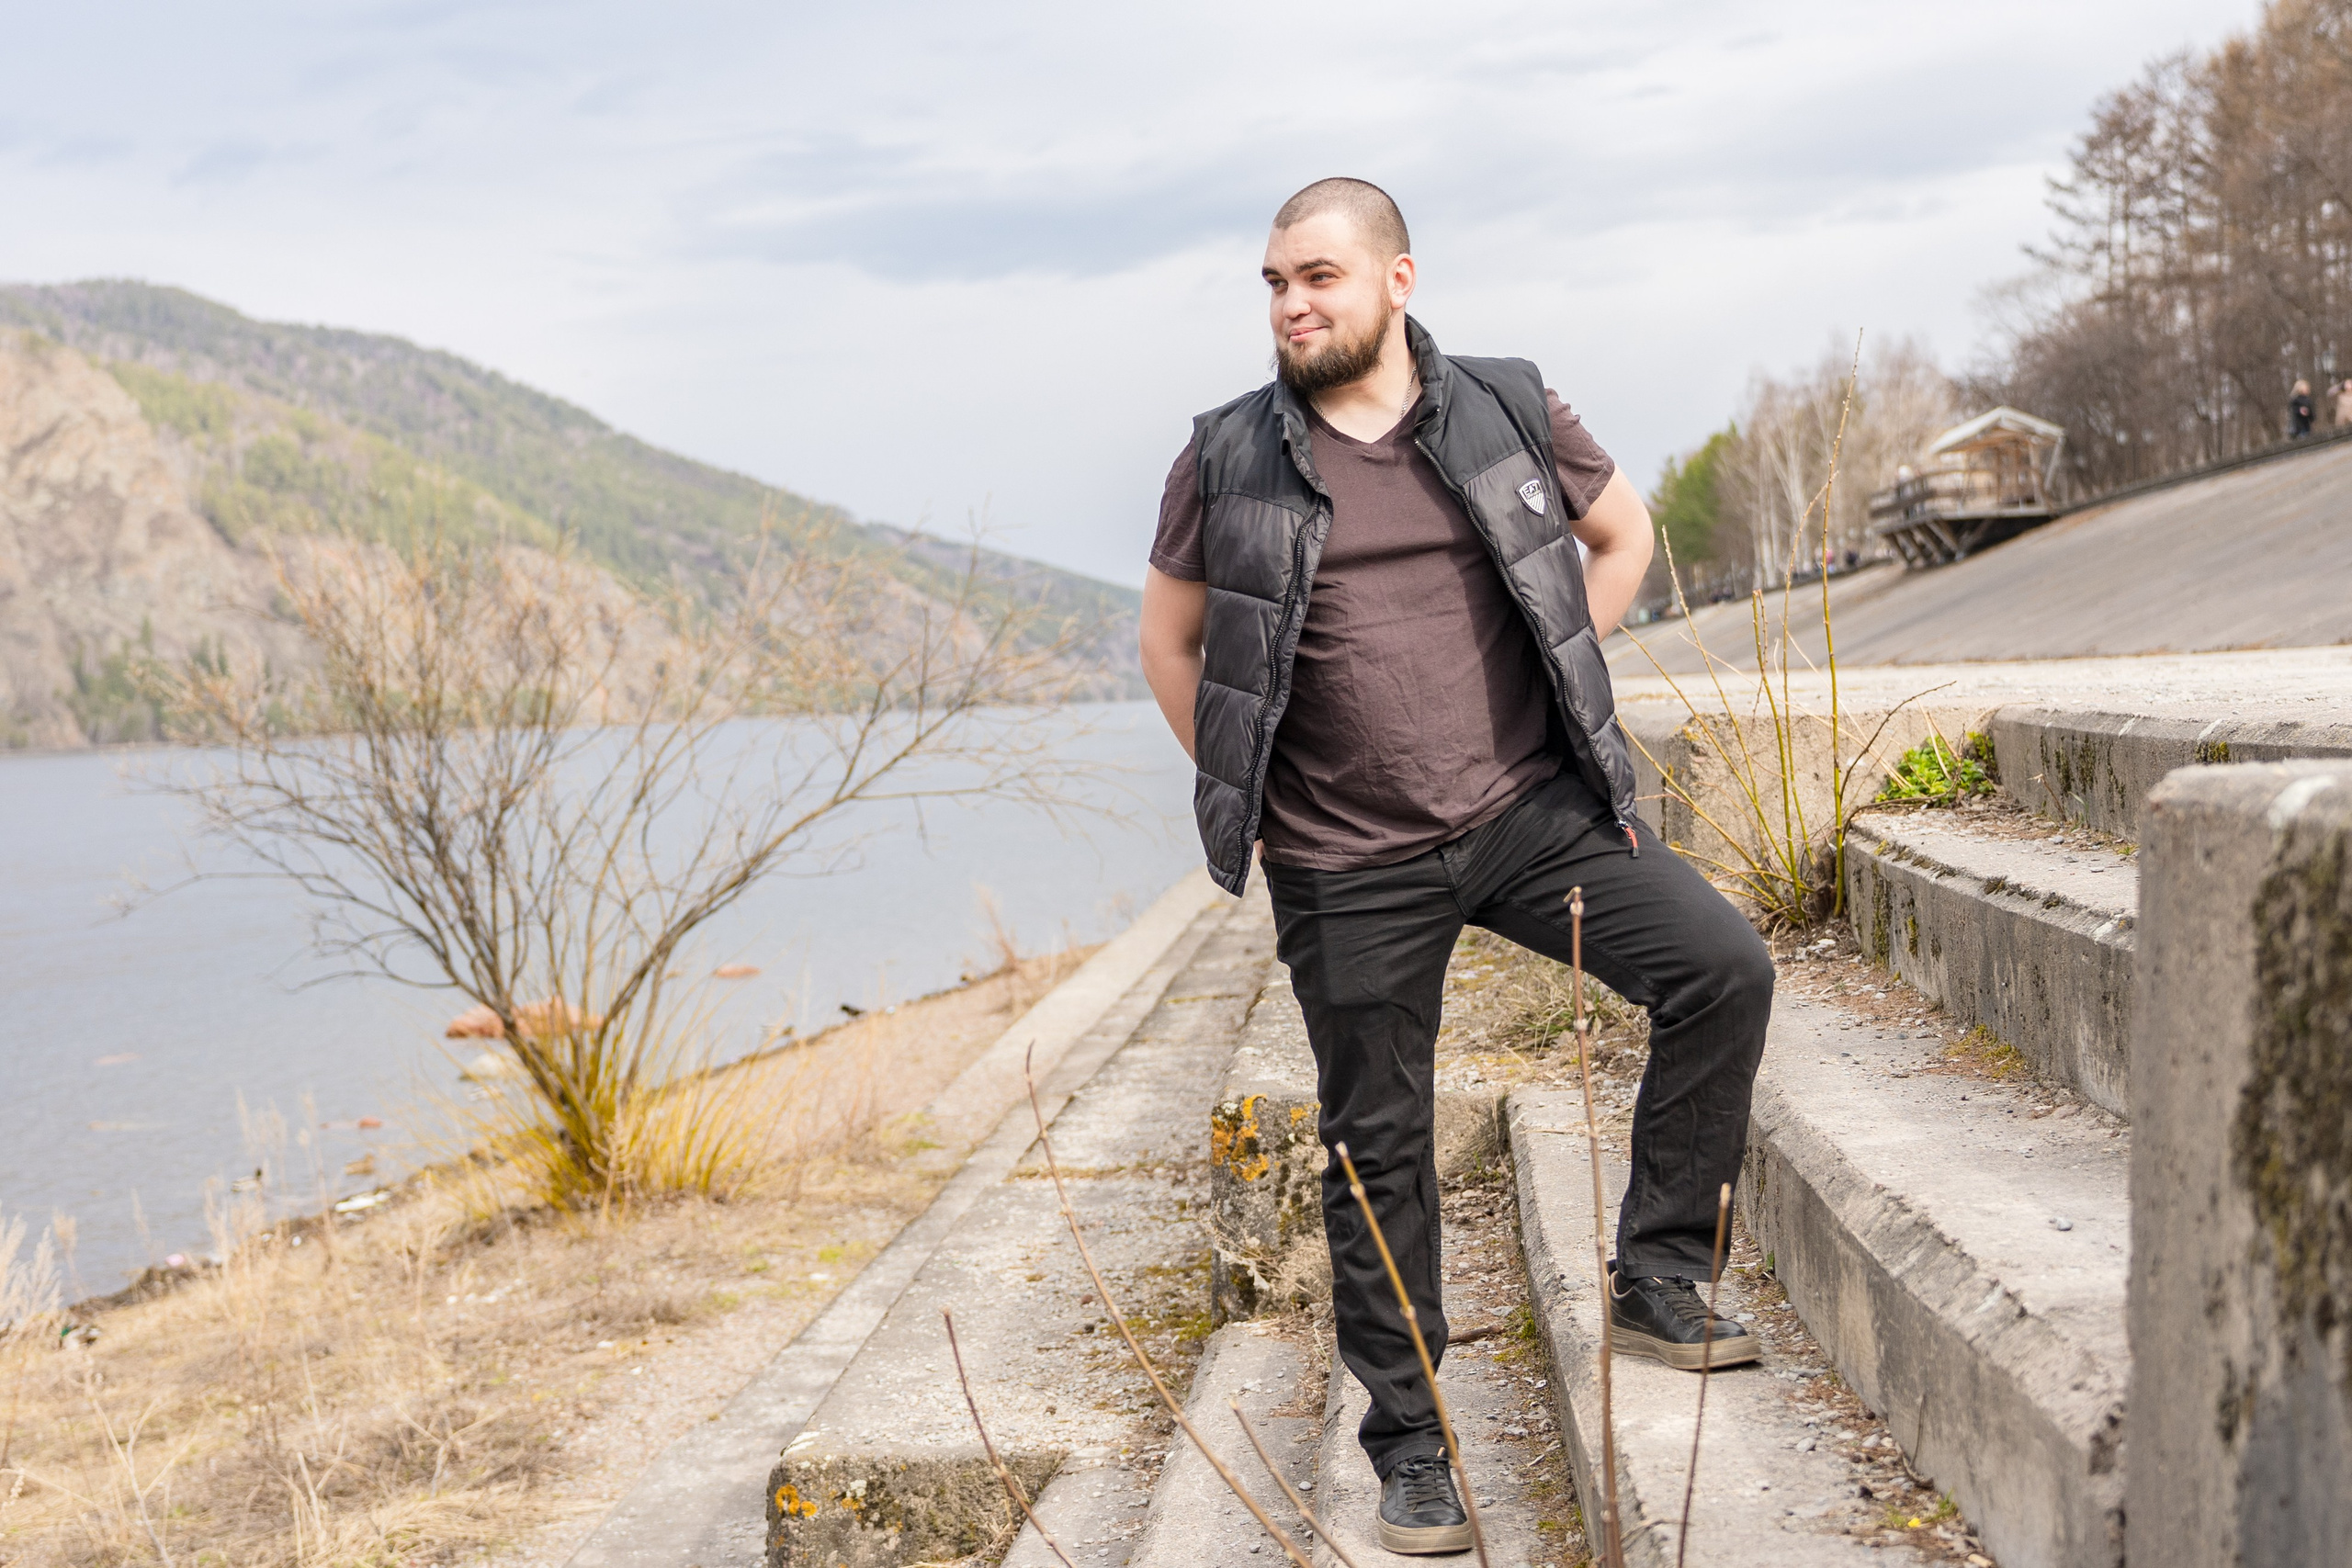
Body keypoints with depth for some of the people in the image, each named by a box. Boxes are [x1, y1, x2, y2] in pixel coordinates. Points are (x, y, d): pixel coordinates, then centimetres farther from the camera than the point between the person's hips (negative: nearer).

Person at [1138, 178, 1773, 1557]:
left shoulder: (1510, 415, 0)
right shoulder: (1229, 461, -1)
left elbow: (1623, 531, 17)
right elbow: (1171, 641, 11)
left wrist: (1559, 697, 9)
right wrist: (1245, 799, 4)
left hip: (1532, 809, 1)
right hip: (1350, 867, -1)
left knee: (1724, 969, -16)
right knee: (1380, 1147, 5)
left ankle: (1659, 1281, 0)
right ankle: (1411, 1444, 20)